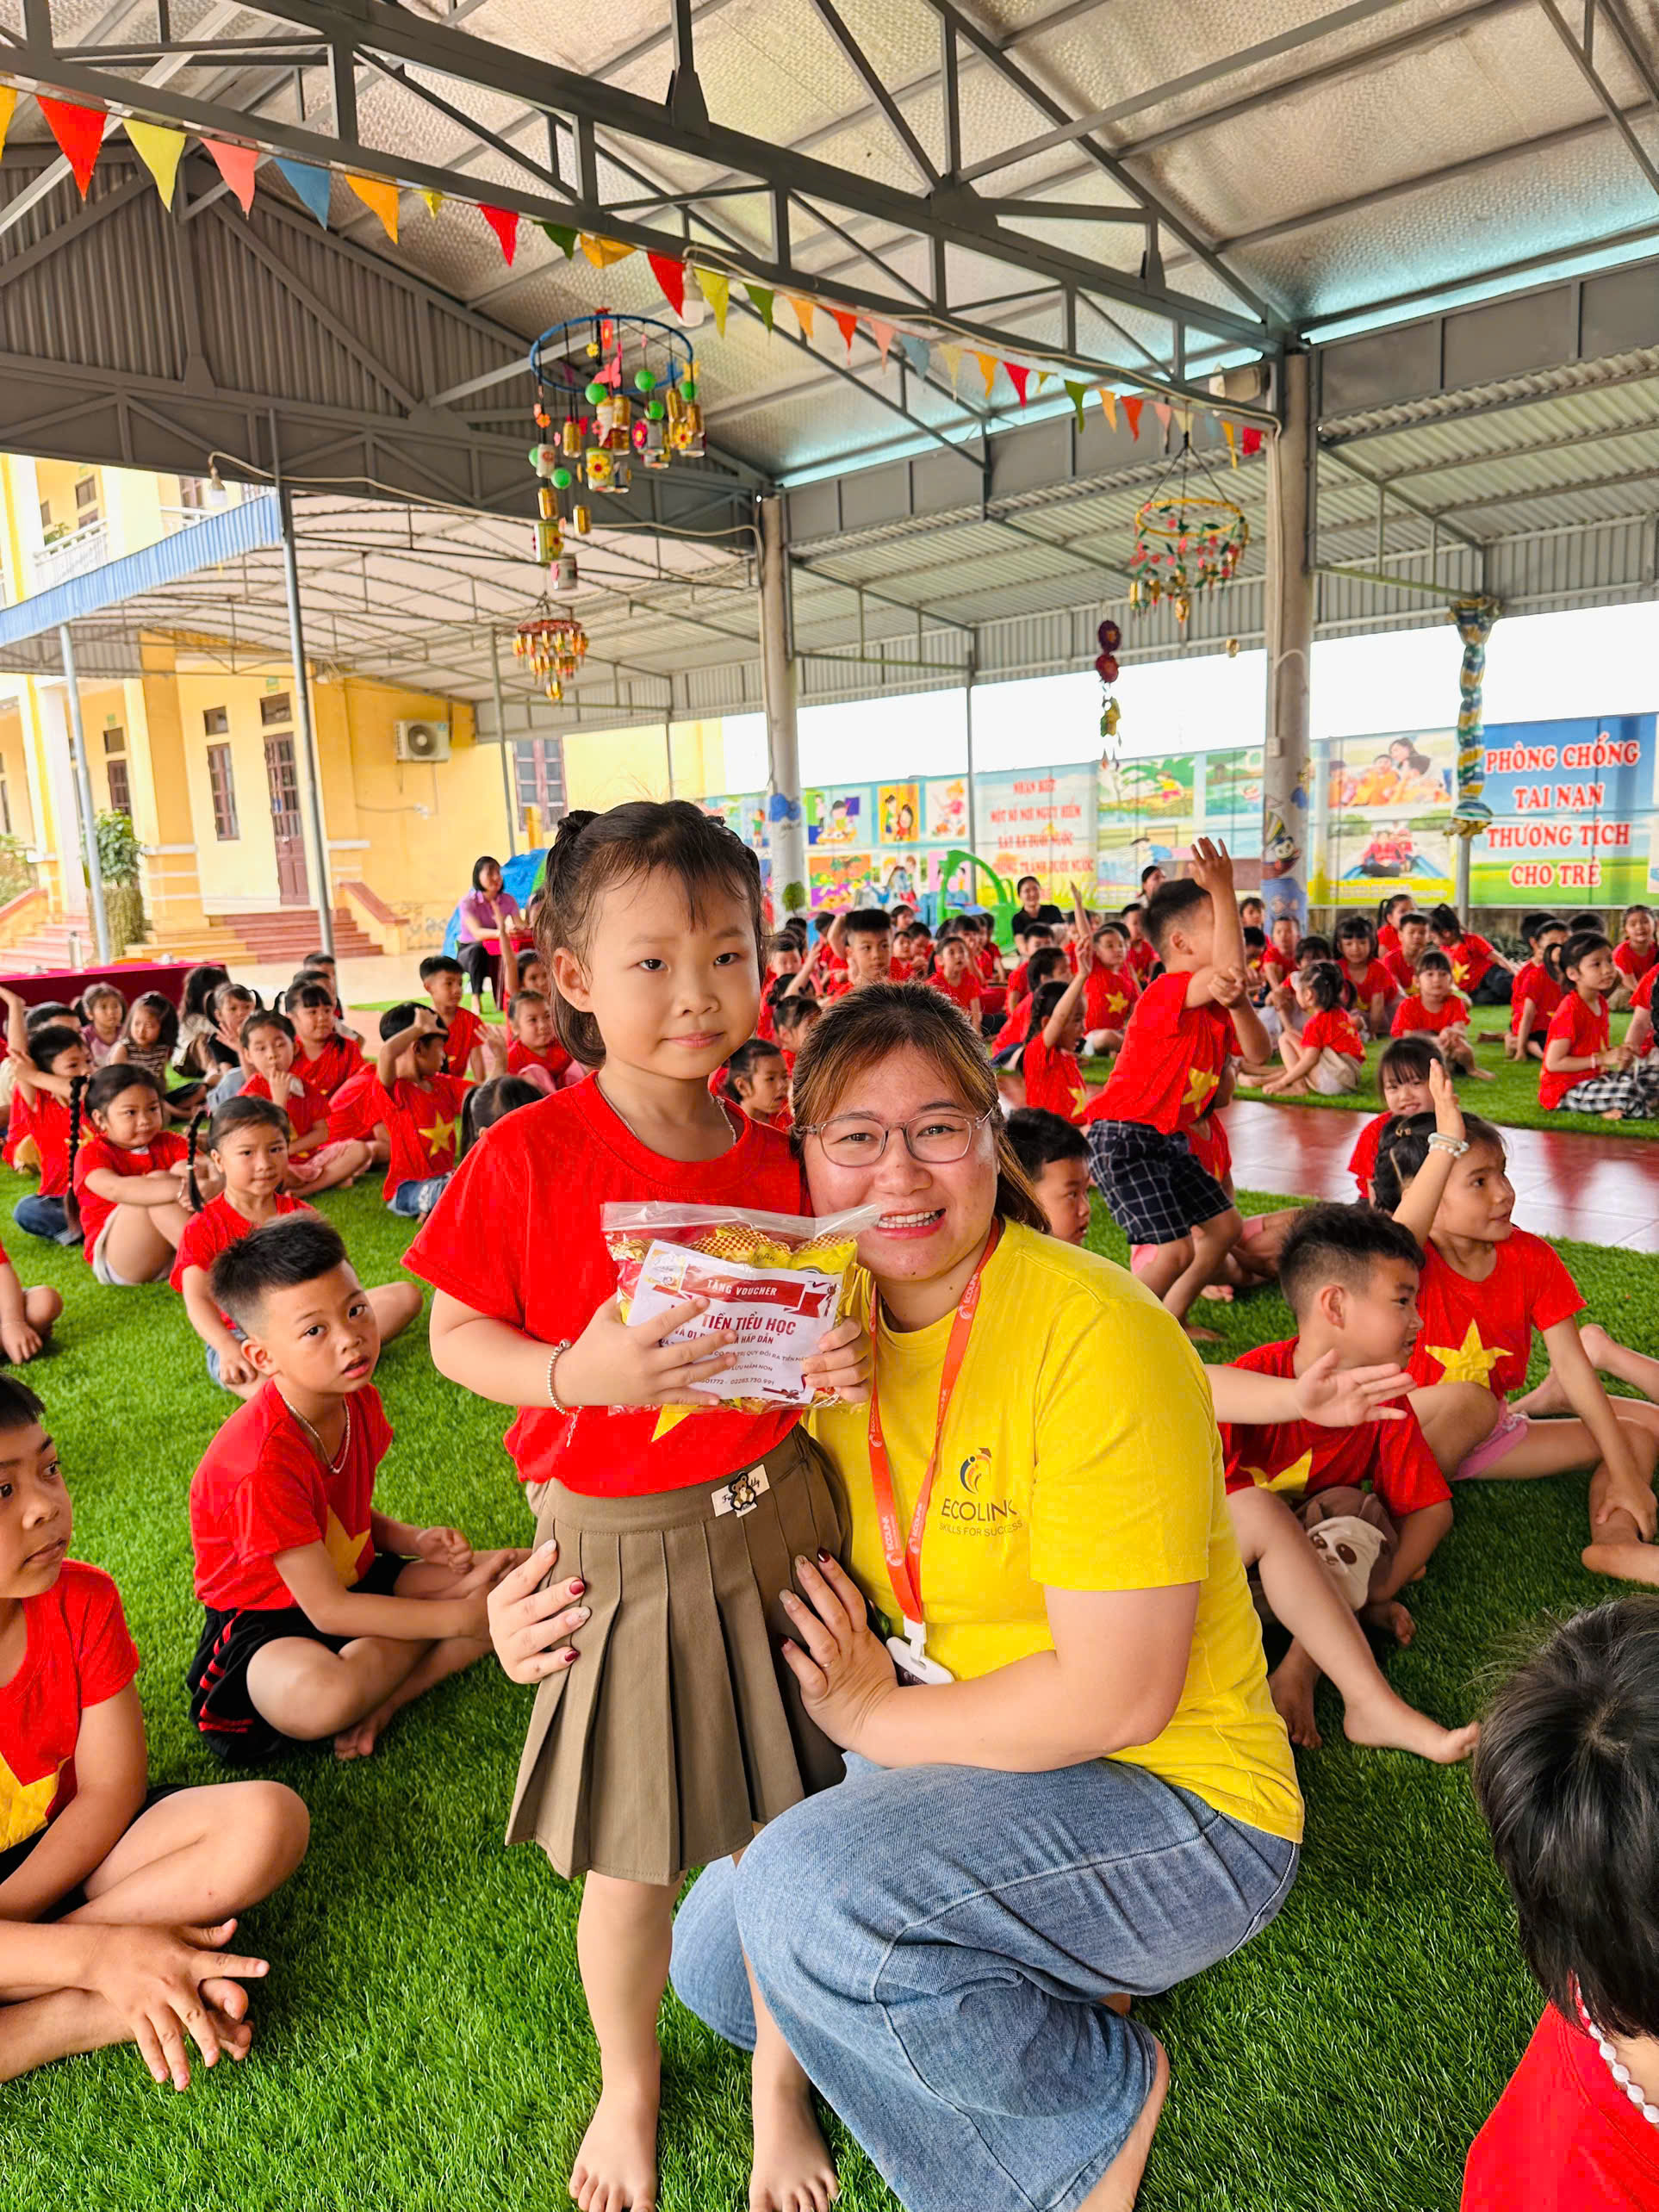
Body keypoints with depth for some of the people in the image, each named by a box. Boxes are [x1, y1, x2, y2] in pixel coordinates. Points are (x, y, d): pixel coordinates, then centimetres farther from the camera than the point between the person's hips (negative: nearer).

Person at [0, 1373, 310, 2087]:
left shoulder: (82, 1601, -10)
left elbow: (110, 1791, -8)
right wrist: (99, 1952, -34)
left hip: (68, 1850, 4)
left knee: (268, 1819, -22)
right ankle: (96, 2013, -22)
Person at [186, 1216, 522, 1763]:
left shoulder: (358, 1399, -6)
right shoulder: (263, 1461, -30)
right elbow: (327, 1610, -27)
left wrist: (414, 1540, -10)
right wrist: (462, 1617, -26)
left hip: (355, 1579, 8)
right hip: (265, 1619, -7)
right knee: (322, 1698, -41)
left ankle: (382, 1703, -12)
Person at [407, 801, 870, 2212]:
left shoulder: (775, 1161, -2)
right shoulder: (528, 1160, -14)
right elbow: (455, 1336, -7)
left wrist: (841, 1362, -12)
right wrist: (579, 1375, -24)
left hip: (778, 1516, 3)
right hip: (621, 1547, -3)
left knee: (792, 1830, 16)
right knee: (631, 1858, 15)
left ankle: (782, 2086, 46)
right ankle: (628, 2089, 48)